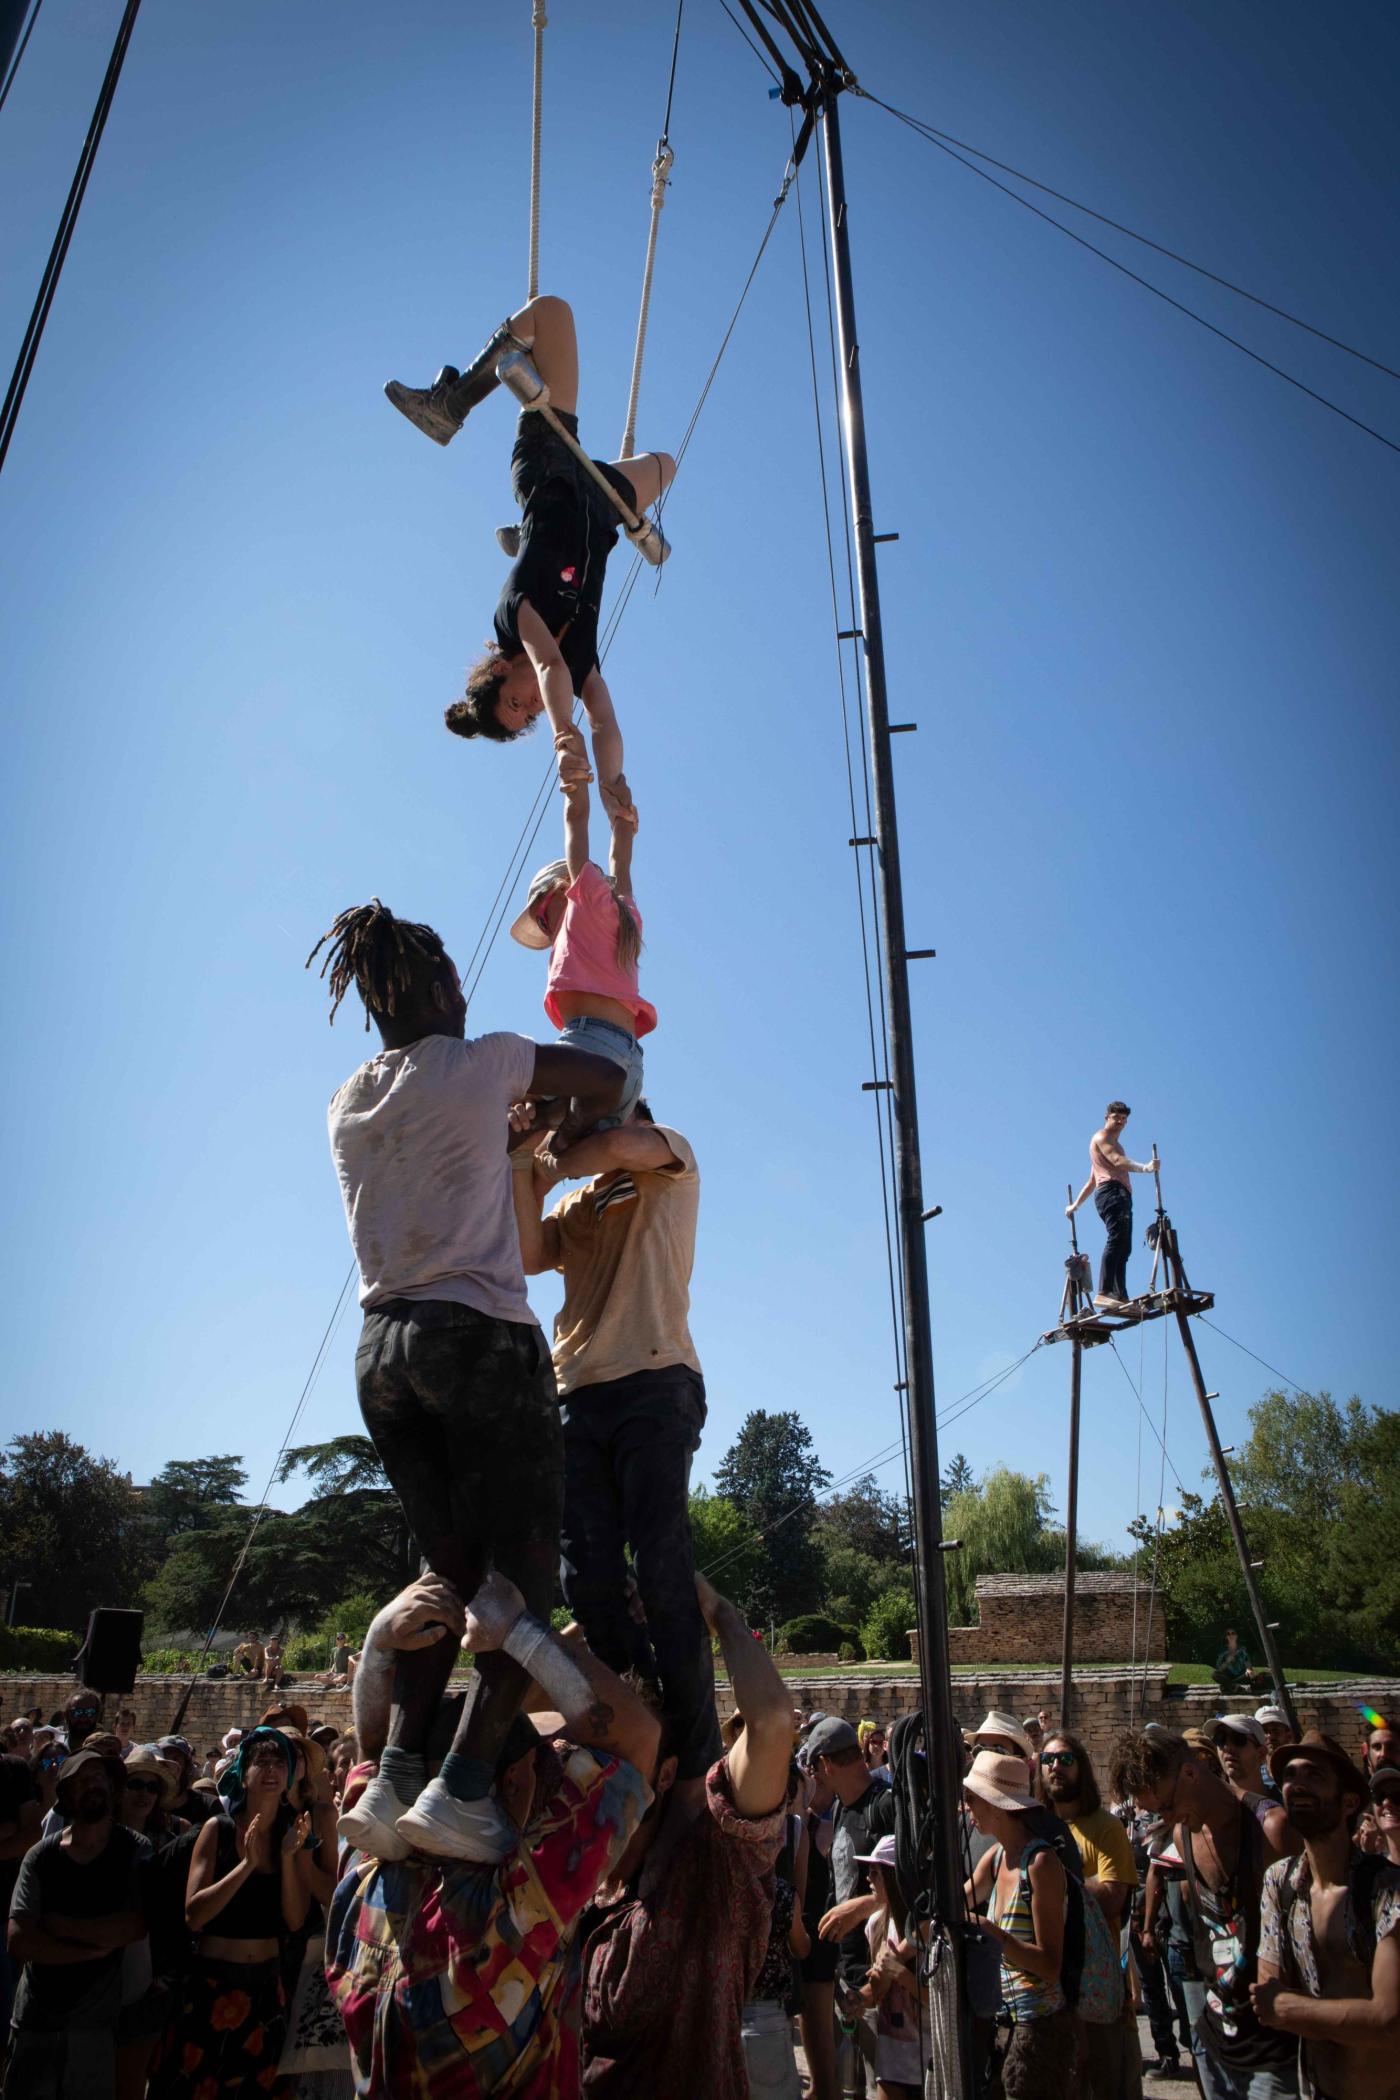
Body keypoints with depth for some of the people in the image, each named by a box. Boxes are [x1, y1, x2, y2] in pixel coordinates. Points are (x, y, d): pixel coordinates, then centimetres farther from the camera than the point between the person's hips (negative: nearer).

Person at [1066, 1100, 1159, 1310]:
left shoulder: (1113, 1143, 37)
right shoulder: (1101, 1137, 7)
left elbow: (1091, 1180, 38)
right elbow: (1118, 1161, -14)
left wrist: (1075, 1204, 33)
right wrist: (1145, 1167, -29)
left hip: (1121, 1196, 10)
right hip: (1110, 1191, -10)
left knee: (1123, 1247, -2)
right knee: (1117, 1239, -26)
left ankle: (1120, 1298, -11)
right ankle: (1104, 1293, -38)